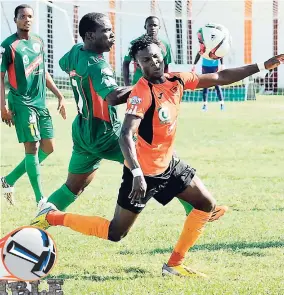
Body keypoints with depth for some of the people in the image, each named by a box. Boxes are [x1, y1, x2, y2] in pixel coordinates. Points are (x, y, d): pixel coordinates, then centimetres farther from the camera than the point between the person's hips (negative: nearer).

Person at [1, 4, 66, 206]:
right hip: (22, 103, -7)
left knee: (48, 148, 8)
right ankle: (41, 200, -7)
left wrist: (59, 96, 18)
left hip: (41, 103, 7)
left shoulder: (39, 42, 11)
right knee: (33, 147, -10)